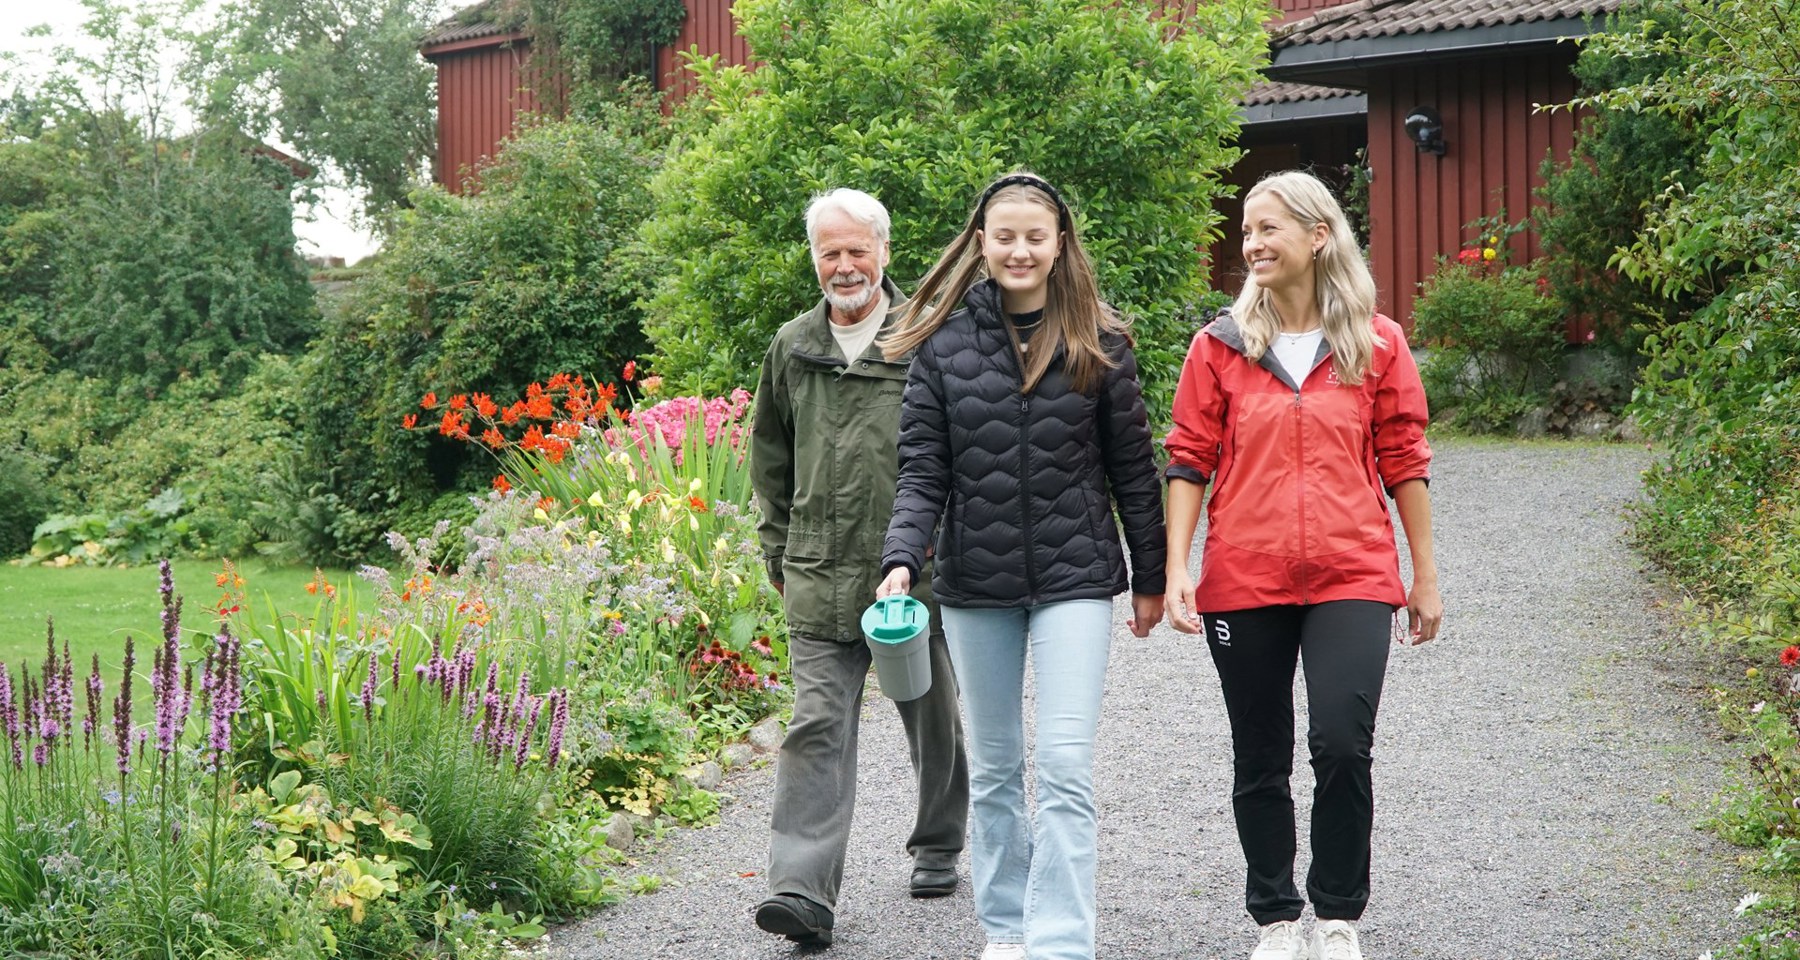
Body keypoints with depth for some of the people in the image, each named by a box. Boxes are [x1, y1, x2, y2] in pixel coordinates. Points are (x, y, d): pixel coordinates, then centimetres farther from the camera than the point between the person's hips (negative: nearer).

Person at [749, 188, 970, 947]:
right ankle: (803, 890, -10)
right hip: (819, 580, 2)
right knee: (817, 729, -7)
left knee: (934, 725, 14)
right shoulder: (792, 347, 8)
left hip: (917, 574, -1)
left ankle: (938, 850, 36)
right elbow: (770, 456, 20)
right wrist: (779, 549, 17)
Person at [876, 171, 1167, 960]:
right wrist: (902, 558, -17)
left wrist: (1150, 577, 6)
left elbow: (1131, 469, 3)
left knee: (1065, 767, -11)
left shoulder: (1099, 345, -1)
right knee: (994, 767, 14)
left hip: (1075, 577, -2)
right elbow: (922, 472, -2)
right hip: (976, 583, 2)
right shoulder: (944, 345, 0)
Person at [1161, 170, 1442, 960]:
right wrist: (1177, 568, -4)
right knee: (1260, 762, 9)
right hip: (1244, 583, 1)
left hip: (1351, 578, -1)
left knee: (1342, 745, -13)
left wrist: (1425, 575, 7)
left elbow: (1404, 462, 7)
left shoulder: (1377, 343, 3)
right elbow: (1190, 460, 4)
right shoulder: (1219, 345, 4)